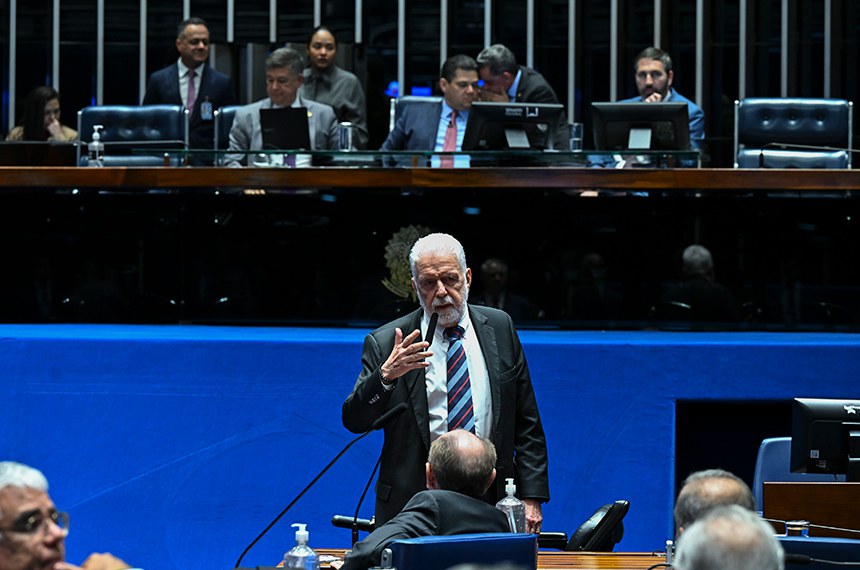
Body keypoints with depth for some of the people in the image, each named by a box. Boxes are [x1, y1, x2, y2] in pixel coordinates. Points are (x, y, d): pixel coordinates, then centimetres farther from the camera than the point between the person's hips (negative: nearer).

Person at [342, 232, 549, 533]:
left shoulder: (499, 328, 8)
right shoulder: (385, 343, -1)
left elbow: (526, 423, 10)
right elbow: (354, 421, -8)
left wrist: (531, 497, 3)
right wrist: (386, 375, -25)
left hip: (491, 500, 2)